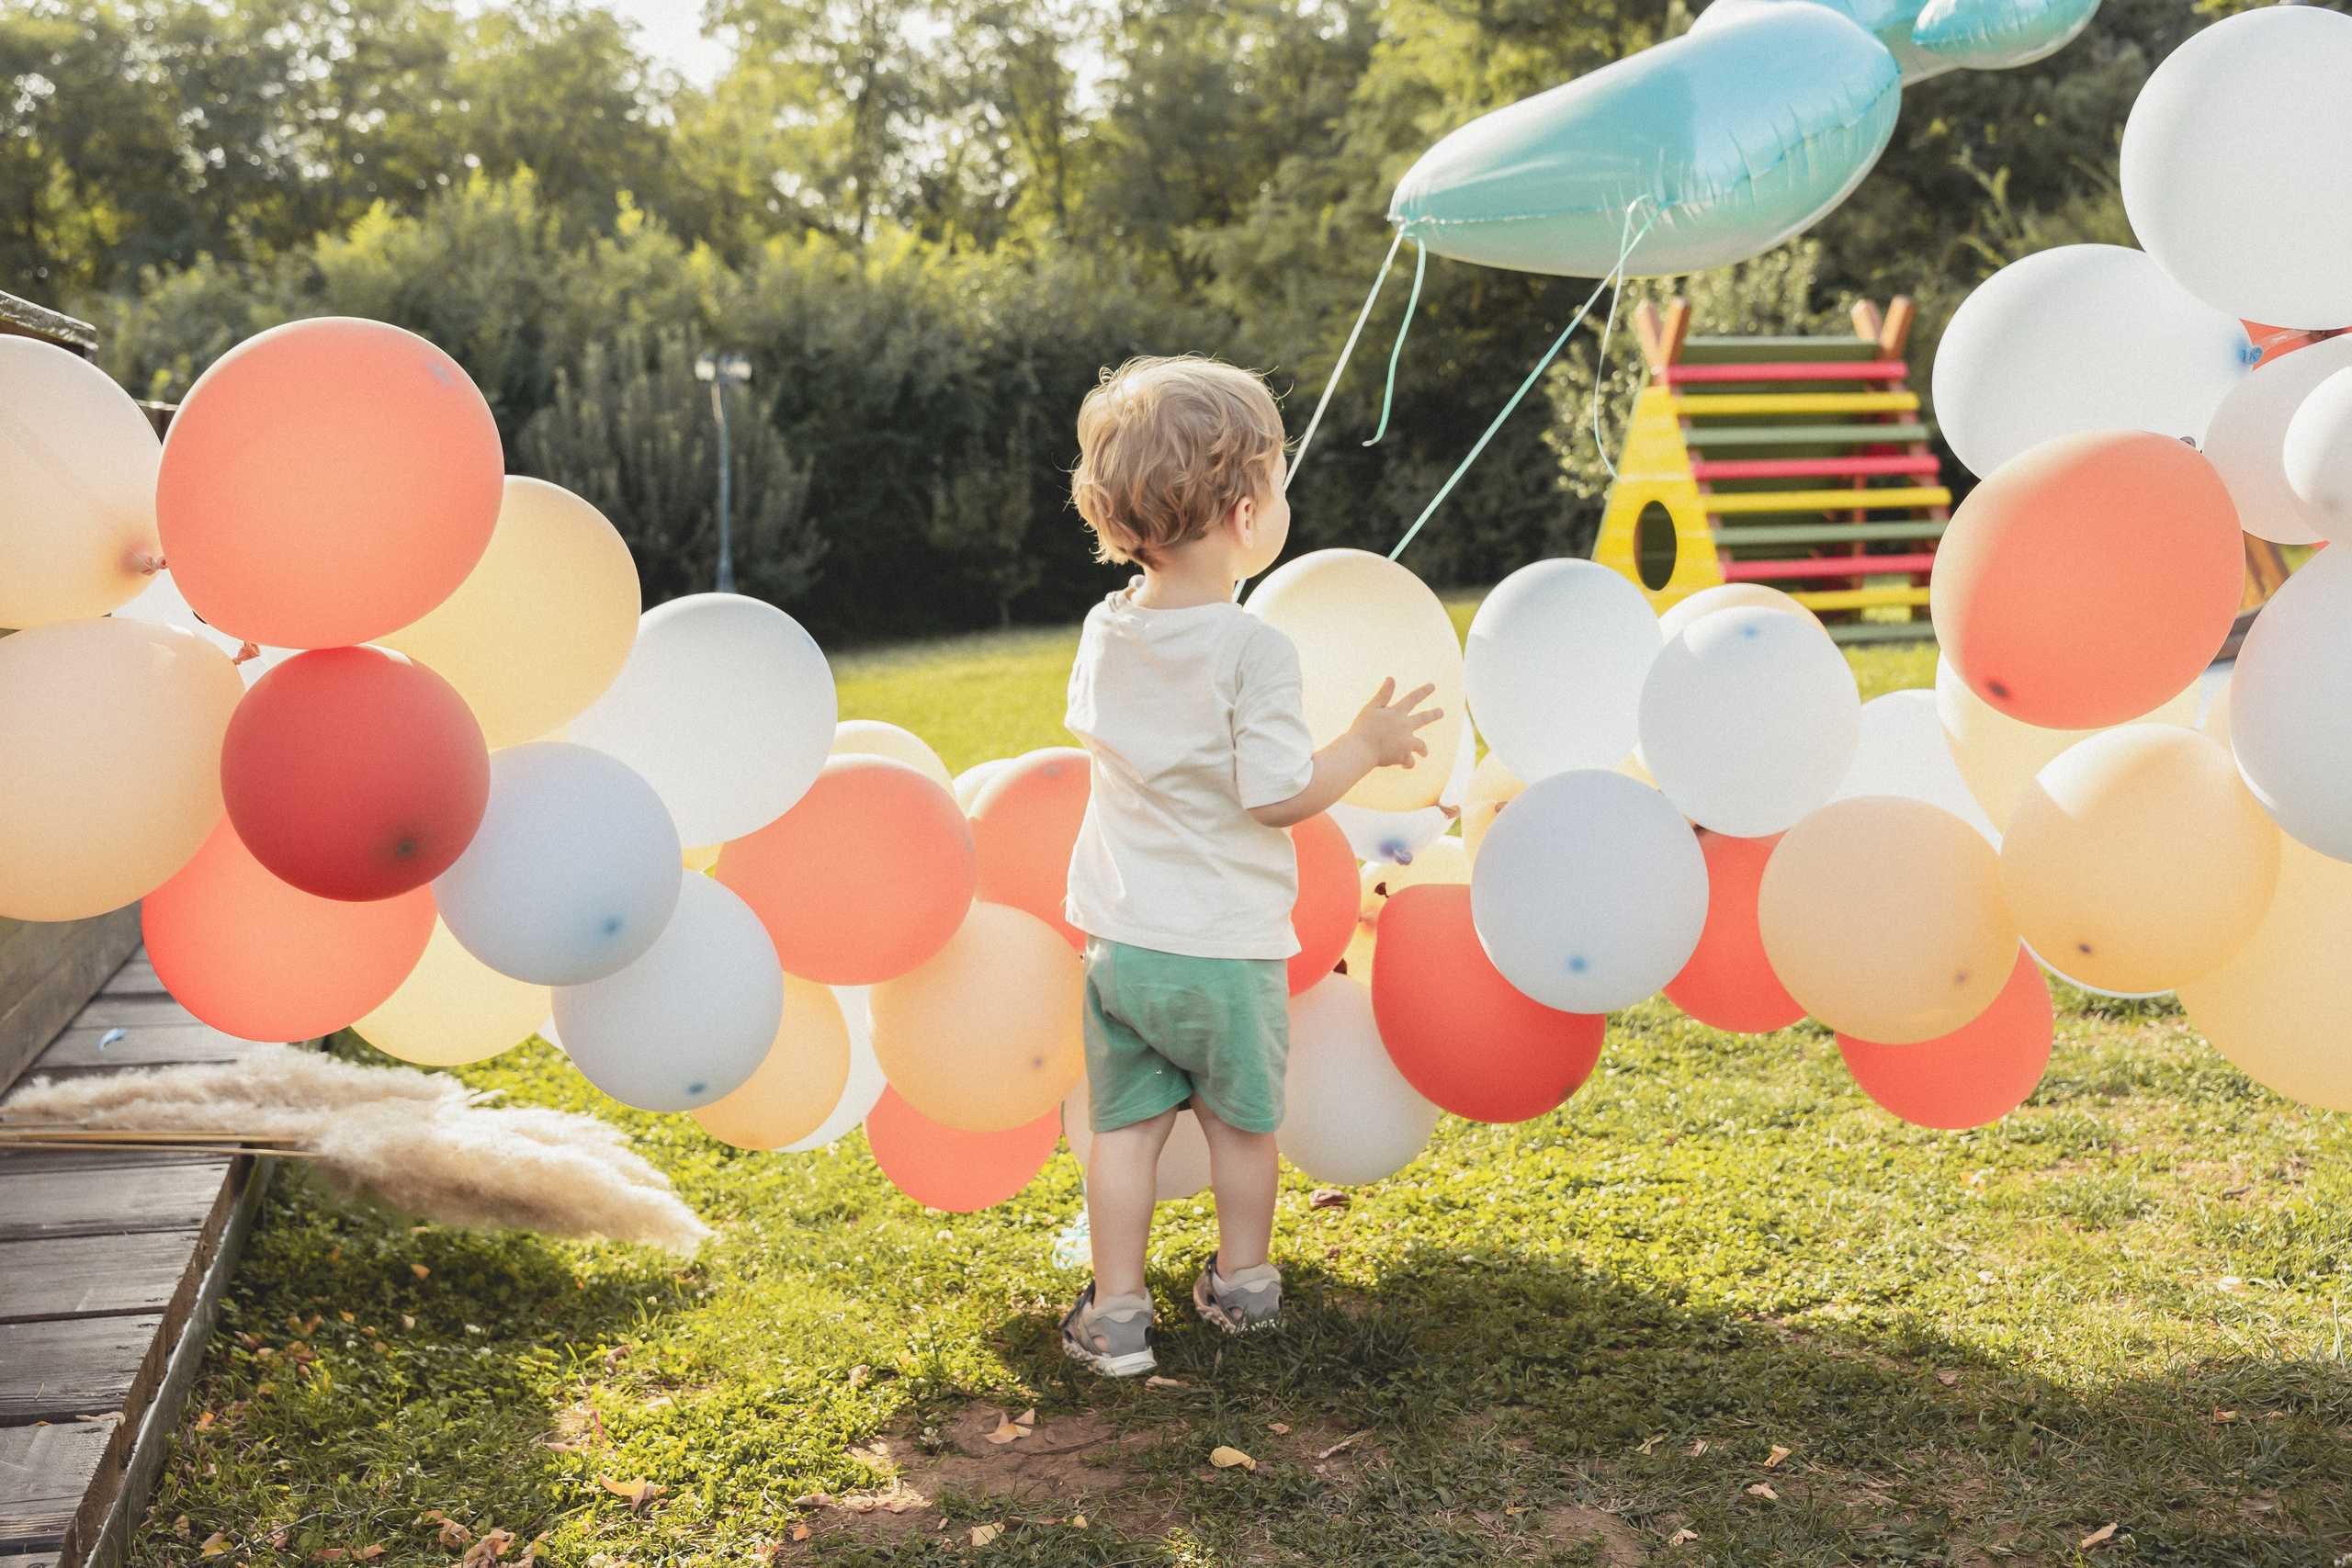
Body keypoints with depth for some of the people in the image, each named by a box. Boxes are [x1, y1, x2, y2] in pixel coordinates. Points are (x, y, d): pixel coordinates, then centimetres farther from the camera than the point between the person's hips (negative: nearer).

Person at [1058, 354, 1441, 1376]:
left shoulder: (1106, 632, 0)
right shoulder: (1252, 650, -20)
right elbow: (1278, 795, -19)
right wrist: (1365, 745, -5)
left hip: (1119, 938, 4)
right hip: (1225, 946, -4)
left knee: (1125, 1126, 12)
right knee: (1240, 1122, 17)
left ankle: (1116, 1314, 16)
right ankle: (1242, 1282, 33)